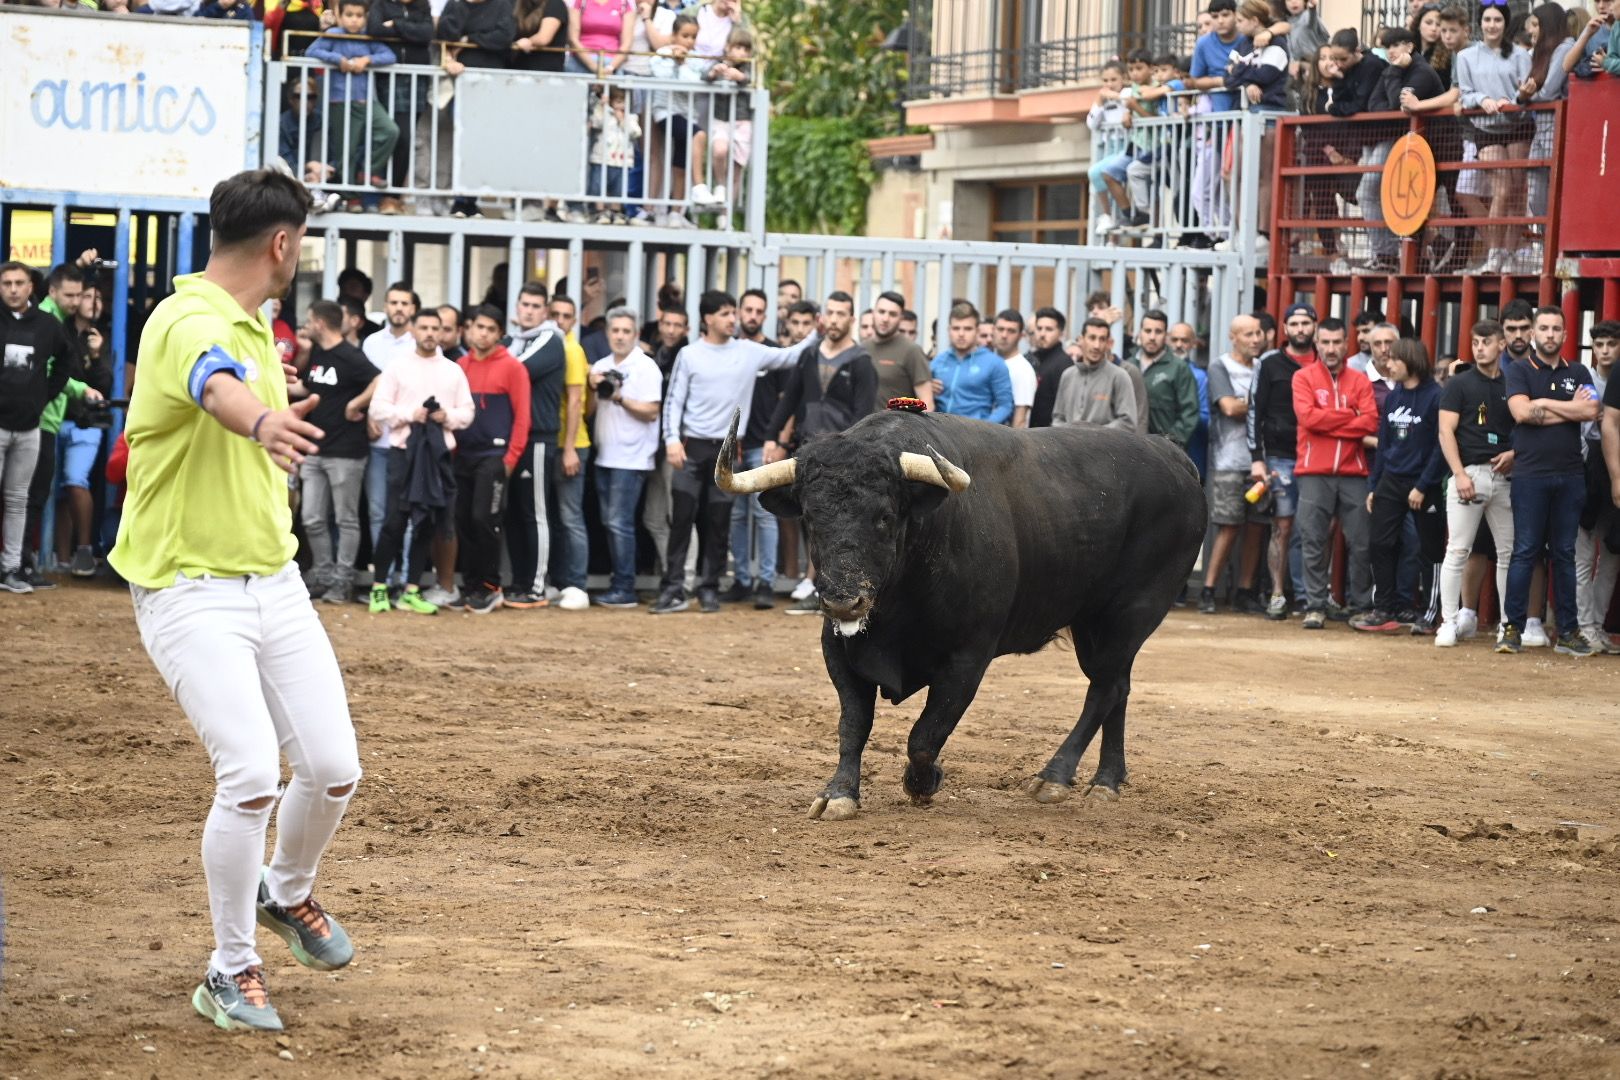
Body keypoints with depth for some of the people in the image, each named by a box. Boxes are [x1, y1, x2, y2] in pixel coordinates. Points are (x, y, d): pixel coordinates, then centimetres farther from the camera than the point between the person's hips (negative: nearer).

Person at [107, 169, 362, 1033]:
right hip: (191, 593, -8)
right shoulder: (192, 323, -20)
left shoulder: (253, 327, 10)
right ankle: (230, 972, 1)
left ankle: (286, 893, 34)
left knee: (333, 771, 3)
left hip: (272, 581, 8)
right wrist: (261, 422, -66)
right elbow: (216, 385, -46)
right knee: (252, 776, -17)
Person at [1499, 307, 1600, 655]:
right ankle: (1513, 629, -1)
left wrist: (1544, 404, -7)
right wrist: (1570, 409, -6)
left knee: (1565, 554, 7)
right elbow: (1521, 412, -13)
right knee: (1525, 552, -3)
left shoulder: (1578, 374, 12)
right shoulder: (1520, 372, 4)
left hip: (1570, 476, 3)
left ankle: (1568, 632, 10)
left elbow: (1590, 411, -5)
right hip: (1531, 475, -3)